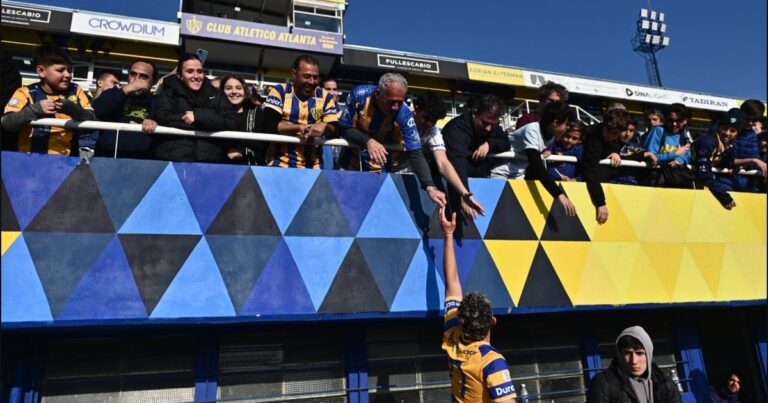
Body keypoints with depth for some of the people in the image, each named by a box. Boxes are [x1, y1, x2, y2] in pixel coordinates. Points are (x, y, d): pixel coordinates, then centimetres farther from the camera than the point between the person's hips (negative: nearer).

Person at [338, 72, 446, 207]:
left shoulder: (404, 115, -25)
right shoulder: (359, 95, -23)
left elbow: (415, 154, -27)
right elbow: (344, 129, -16)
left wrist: (430, 187, -39)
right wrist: (367, 141, -35)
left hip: (381, 170, -1)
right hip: (351, 163, 1)